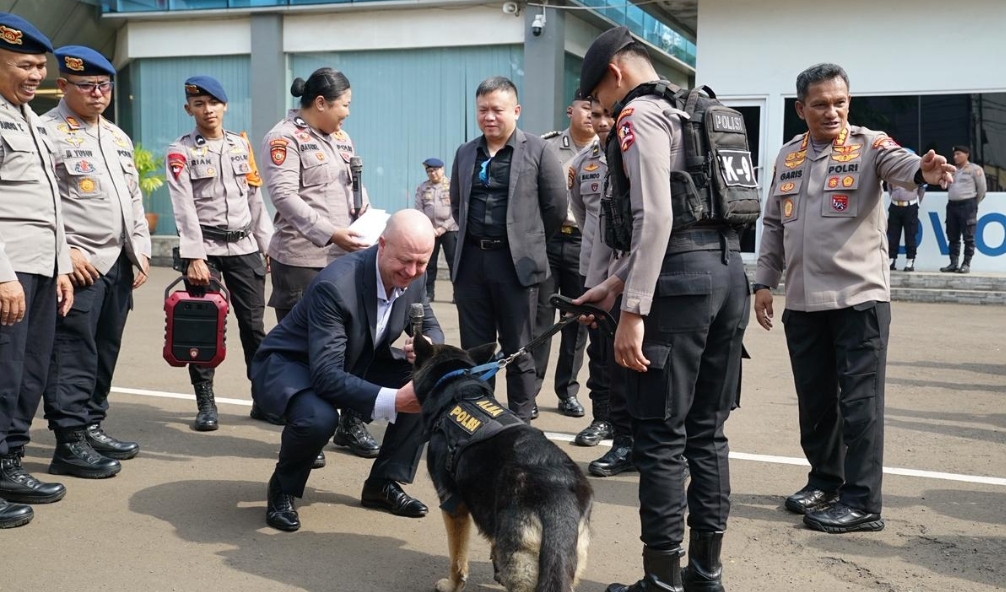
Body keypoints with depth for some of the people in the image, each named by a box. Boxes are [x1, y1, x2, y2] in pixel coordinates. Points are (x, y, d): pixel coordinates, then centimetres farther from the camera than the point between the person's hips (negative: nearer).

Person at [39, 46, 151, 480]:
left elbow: (134, 197, 22)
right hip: (79, 265, -8)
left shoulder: (118, 136, 18)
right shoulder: (48, 131, -7)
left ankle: (92, 427, 24)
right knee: (72, 354, -5)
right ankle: (70, 442, 1)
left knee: (105, 351, 13)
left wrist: (141, 249, 15)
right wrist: (65, 252, -18)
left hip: (119, 262, 8)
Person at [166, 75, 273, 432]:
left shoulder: (241, 145, 11)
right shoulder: (181, 152, -1)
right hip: (205, 247, -3)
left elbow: (255, 198, 13)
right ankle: (206, 404, 8)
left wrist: (269, 244, 9)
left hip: (244, 245, 3)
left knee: (254, 324, 5)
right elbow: (184, 208, -10)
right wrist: (194, 257, -17)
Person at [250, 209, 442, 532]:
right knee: (318, 417, -39)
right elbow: (326, 375, -39)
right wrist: (393, 400, -51)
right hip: (289, 364, -7)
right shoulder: (335, 285, -35)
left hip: (357, 365, 7)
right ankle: (283, 489, -5)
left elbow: (431, 327, 4)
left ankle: (384, 482, 4)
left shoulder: (414, 278, -13)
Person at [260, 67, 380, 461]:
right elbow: (284, 196, -18)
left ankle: (351, 425, 22)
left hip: (345, 259, 8)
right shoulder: (284, 139, -8)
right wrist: (330, 232, -26)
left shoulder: (341, 138, 17)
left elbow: (357, 188, 21)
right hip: (302, 261, -7)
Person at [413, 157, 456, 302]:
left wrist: (444, 227, -11)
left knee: (454, 262, -4)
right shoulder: (422, 188, 10)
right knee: (429, 262, 4)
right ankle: (428, 292, 12)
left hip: (450, 230, -2)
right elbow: (419, 210, 5)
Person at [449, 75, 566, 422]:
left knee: (518, 351, 3)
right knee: (474, 350, 9)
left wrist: (529, 241, 6)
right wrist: (473, 237, 15)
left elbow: (556, 207, 0)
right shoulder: (465, 153, 12)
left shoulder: (538, 151, -2)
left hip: (516, 263, -4)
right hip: (470, 261, 5)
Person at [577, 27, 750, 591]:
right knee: (708, 429, 13)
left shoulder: (640, 116, -5)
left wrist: (632, 312, -18)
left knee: (661, 436, -1)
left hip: (680, 278, -9)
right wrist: (615, 280, 23)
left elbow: (654, 219, -17)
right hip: (729, 270, 9)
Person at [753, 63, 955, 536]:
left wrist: (923, 170, -47)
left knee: (860, 401, -2)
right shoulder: (787, 156, 12)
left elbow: (898, 163, -25)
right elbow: (774, 224, 16)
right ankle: (825, 480, 30)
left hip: (859, 296, -5)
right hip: (802, 301, 5)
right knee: (814, 399, 13)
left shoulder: (868, 145, -2)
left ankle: (862, 502, 6)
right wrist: (764, 281, 11)